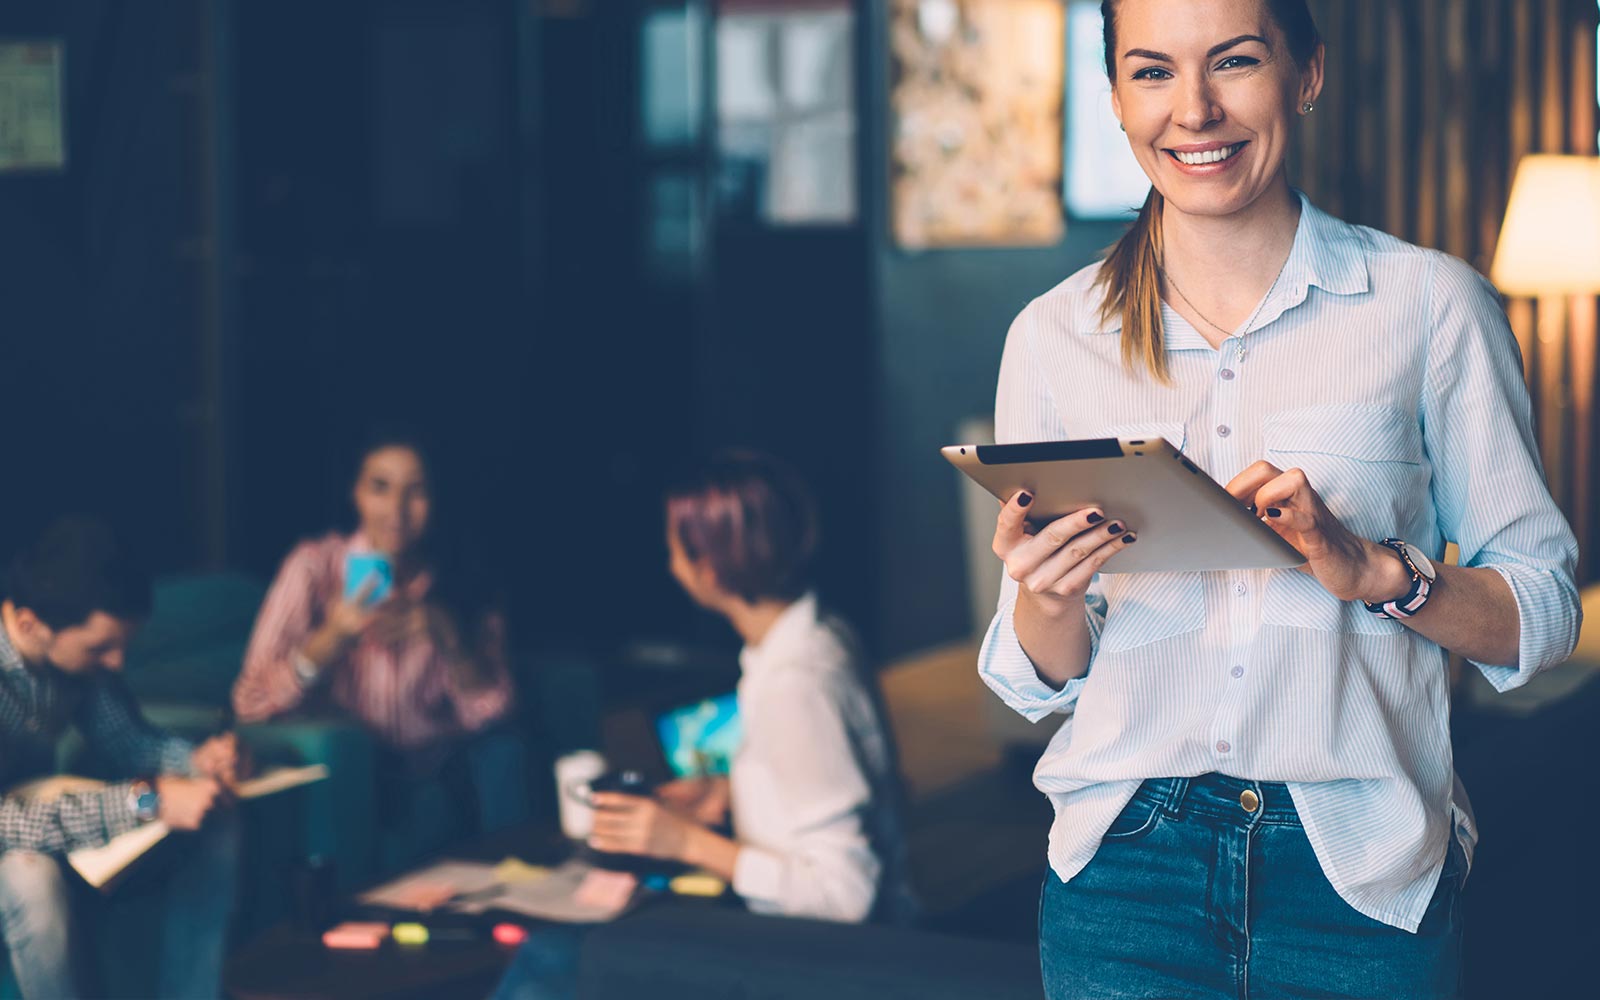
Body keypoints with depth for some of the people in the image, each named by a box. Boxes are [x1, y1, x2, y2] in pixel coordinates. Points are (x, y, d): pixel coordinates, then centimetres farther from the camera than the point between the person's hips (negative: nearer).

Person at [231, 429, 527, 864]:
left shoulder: (457, 579, 0)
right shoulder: (316, 565, -9)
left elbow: (488, 710, -9)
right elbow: (251, 702, -17)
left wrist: (445, 633, -25)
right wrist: (333, 636, -32)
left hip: (439, 762, 4)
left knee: (502, 749, -25)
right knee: (430, 817, -32)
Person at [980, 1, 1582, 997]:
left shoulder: (1431, 304, -4)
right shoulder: (1054, 335, 2)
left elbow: (1544, 611, -1)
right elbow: (1041, 680, 7)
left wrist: (1371, 570, -19)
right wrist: (1046, 602, -15)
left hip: (1367, 882, -1)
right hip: (1127, 873, 2)